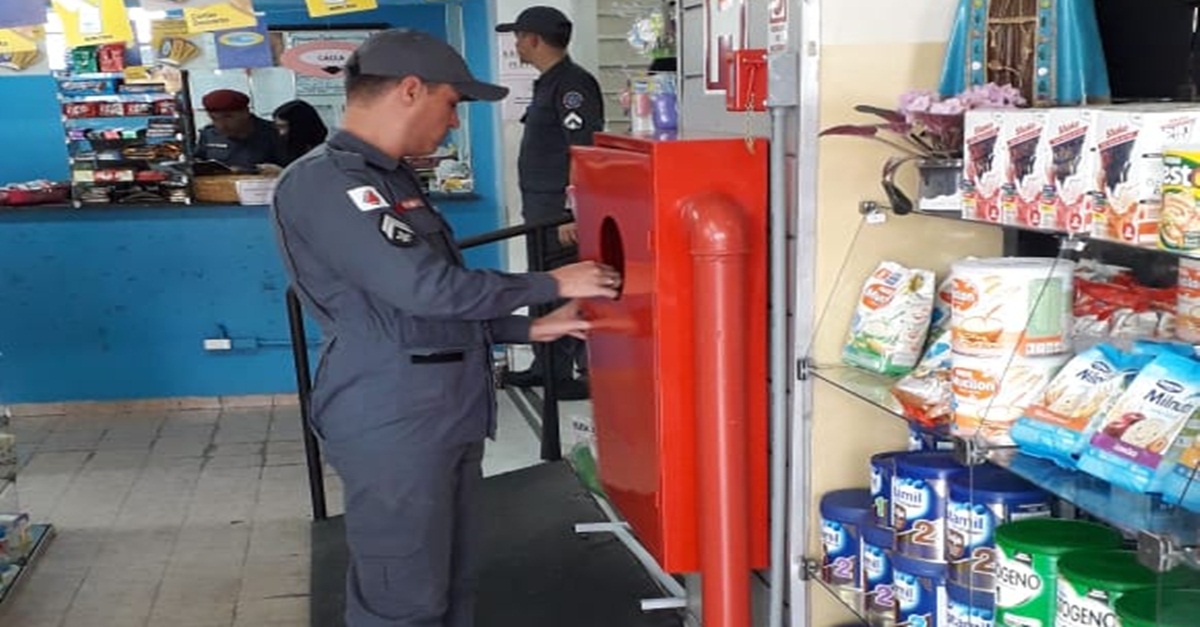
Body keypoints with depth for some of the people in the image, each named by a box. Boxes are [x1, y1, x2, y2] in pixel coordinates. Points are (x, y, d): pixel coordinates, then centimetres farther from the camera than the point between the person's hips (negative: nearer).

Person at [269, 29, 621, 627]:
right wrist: (550, 284, -13)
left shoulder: (390, 179, 16)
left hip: (447, 417, 10)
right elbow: (423, 288, -24)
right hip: (393, 427, -10)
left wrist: (527, 328, 13)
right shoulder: (322, 182, -16)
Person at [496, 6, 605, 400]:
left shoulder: (572, 85, -15)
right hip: (542, 210, 11)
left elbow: (584, 154, -23)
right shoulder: (548, 85, 16)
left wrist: (572, 213, -26)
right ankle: (549, 367, 27)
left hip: (562, 212, -11)